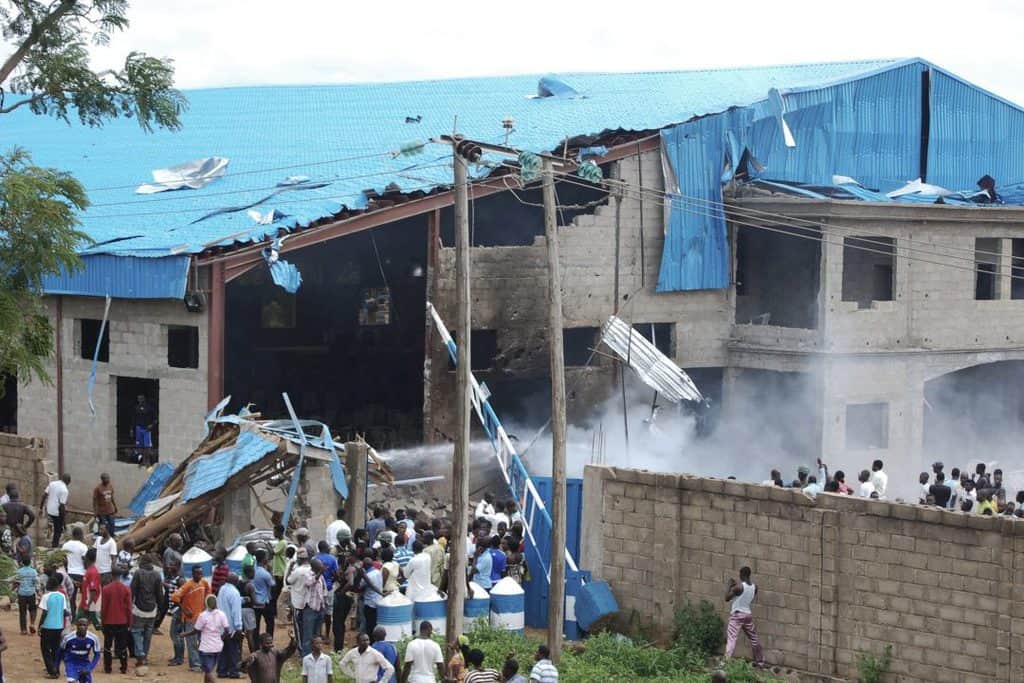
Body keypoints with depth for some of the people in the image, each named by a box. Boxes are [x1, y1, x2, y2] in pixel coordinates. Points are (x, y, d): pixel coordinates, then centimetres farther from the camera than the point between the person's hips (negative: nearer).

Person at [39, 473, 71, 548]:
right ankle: (55, 545, 16)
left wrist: (41, 508, 13)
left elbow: (44, 496, 5)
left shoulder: (52, 483, 2)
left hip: (49, 510, 7)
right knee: (58, 531, 9)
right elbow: (62, 505, -20)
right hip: (57, 512, -7)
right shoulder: (64, 490, -18)